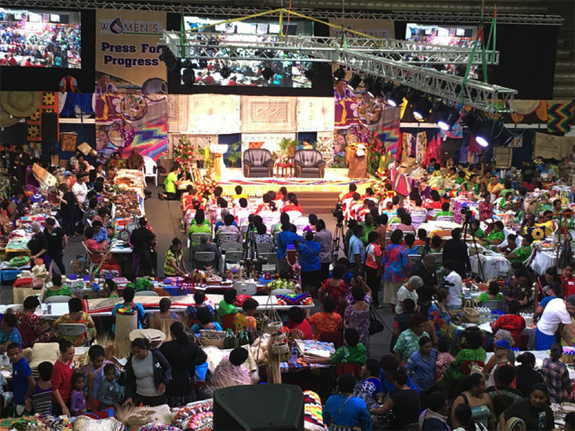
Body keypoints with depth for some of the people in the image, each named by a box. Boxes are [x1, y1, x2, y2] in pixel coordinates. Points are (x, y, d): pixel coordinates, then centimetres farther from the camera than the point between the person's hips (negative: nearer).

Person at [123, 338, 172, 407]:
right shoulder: (131, 360, -3)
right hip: (140, 396, 2)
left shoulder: (156, 354, -11)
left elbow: (168, 367, -2)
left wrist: (164, 382, -15)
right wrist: (129, 396, -9)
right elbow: (129, 380, 2)